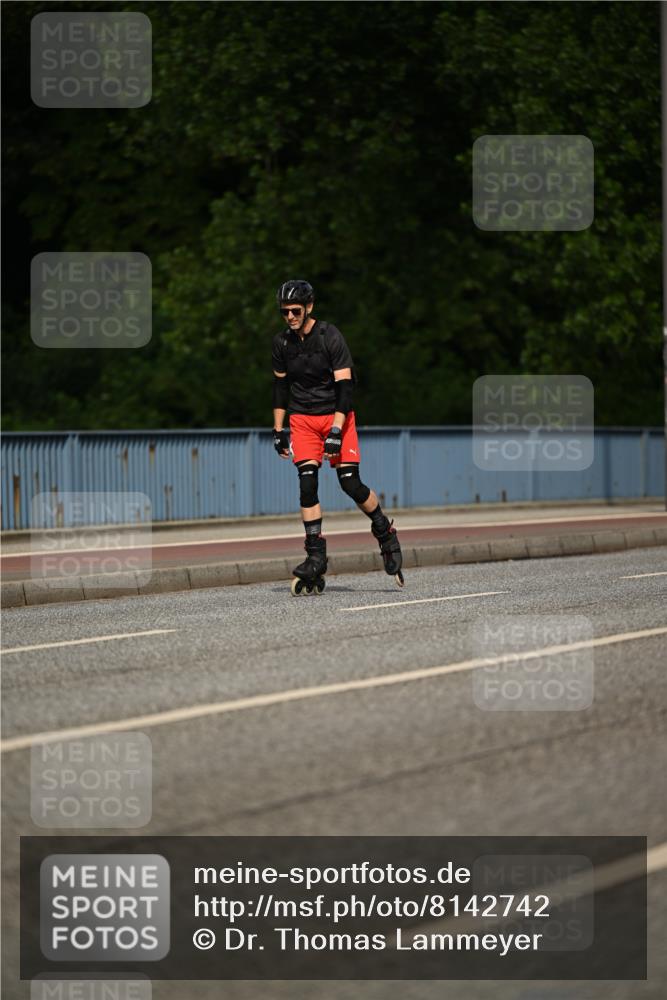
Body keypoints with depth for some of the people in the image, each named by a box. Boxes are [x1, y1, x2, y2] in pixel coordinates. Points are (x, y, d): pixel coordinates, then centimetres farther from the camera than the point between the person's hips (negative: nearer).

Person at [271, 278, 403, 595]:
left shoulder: (330, 337, -14)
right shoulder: (282, 342, 1)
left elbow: (344, 386, -17)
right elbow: (280, 386, 13)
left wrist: (336, 431, -25)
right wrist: (278, 430, 11)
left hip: (336, 414, -3)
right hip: (302, 419, 3)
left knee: (351, 484, -10)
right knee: (307, 484, -11)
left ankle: (386, 533, 14)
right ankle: (316, 556, -10)